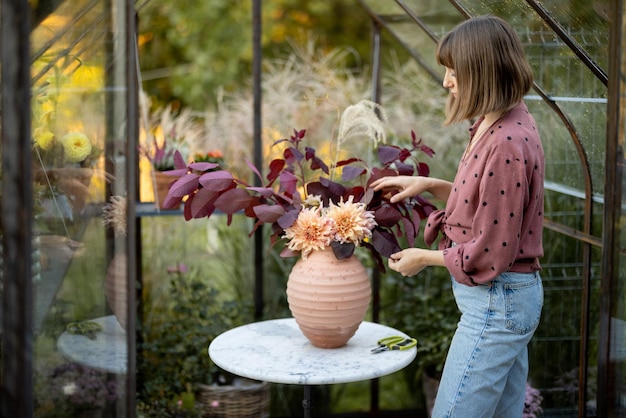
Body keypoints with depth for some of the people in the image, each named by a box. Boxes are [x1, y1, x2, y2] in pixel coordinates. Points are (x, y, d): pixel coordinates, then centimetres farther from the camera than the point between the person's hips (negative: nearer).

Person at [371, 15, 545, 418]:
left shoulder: (505, 145, -24)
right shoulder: (499, 124, 6)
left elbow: (491, 254, -20)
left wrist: (426, 258, -5)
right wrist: (430, 185, 7)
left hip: (496, 304, -10)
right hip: (513, 297, 10)